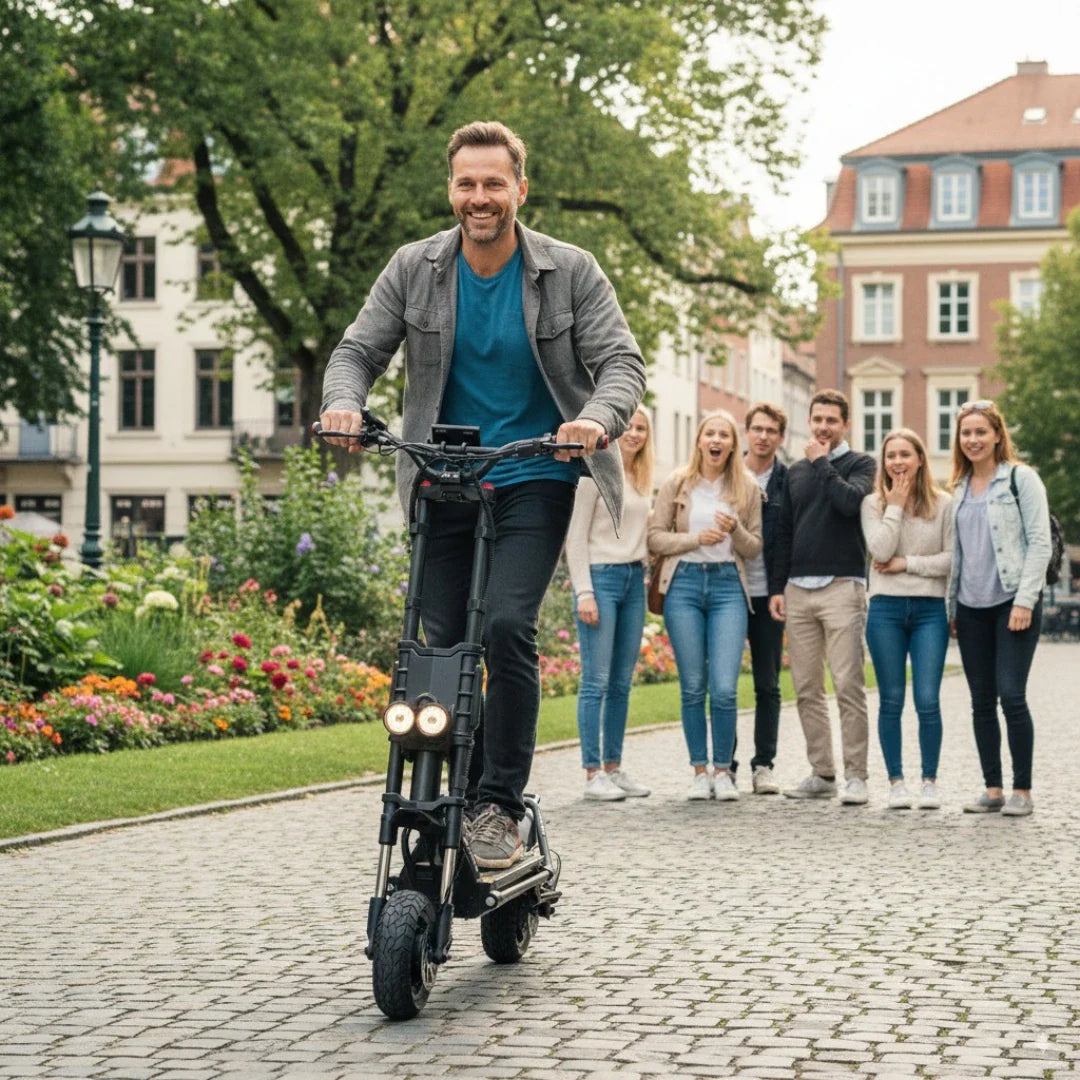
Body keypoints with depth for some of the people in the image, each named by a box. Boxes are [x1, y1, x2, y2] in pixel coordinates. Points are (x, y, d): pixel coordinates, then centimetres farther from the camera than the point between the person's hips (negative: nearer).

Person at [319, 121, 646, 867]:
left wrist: (599, 418, -30)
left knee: (508, 625, -20)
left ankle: (501, 807, -12)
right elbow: (359, 351, 3)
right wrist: (344, 403, -20)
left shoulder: (570, 272, -4)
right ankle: (453, 797, 15)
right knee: (443, 641, -1)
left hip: (534, 478, -3)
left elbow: (622, 360, -8)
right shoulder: (415, 269, 1)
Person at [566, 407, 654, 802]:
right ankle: (593, 773, -6)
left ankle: (614, 767, 13)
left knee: (622, 683, 8)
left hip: (634, 579, 7)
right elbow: (576, 537, -8)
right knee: (596, 680, -8)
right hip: (601, 576, -7)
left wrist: (648, 578, 11)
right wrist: (584, 592, -13)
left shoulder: (644, 480, 15)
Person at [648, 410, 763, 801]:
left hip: (728, 585, 0)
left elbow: (755, 547, 10)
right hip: (684, 583, 0)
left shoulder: (747, 488, 7)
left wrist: (735, 530, -9)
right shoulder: (677, 483, 5)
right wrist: (696, 538, -10)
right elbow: (655, 537, 3)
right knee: (693, 686, 3)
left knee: (725, 688, -9)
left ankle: (722, 770, 6)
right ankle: (699, 771, 14)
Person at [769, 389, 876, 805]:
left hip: (842, 587, -5)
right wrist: (777, 587, 11)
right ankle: (821, 774, 11)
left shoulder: (860, 464, 5)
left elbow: (851, 500, -17)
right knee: (806, 689, 5)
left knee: (848, 686, -9)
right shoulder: (796, 472, 19)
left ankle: (856, 776, -6)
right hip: (798, 590, 5)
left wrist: (822, 463, -5)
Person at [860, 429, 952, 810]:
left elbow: (952, 559, -2)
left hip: (930, 610, -1)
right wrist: (896, 506, -7)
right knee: (891, 700, 3)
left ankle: (930, 780, 7)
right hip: (886, 609, 1)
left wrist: (908, 563, -7)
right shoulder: (874, 504, 5)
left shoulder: (943, 504, 3)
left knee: (927, 700, -5)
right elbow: (880, 551, -9)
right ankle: (896, 782, 11)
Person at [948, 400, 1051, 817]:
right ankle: (993, 789, 11)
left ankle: (1022, 791, -4)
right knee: (982, 701, 5)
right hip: (971, 608, 6)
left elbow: (1039, 543, -8)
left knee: (1011, 696, -13)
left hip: (1012, 605, -6)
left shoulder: (1020, 478, -2)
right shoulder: (960, 488, 15)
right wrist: (950, 605, 13)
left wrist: (1025, 601, -15)